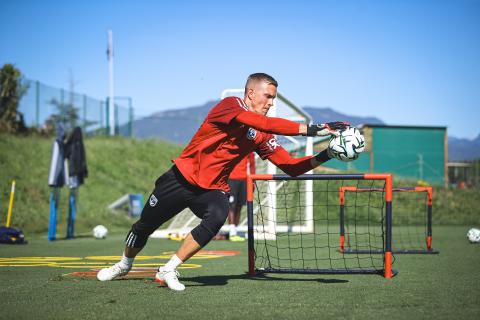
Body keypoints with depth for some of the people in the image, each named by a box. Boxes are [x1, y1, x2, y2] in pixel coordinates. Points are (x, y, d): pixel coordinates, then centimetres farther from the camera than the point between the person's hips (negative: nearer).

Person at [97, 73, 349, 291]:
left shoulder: (262, 136, 1)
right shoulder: (230, 105, -16)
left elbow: (292, 167, 0)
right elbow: (264, 124, -33)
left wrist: (323, 157, -14)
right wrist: (311, 130, -37)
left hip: (213, 189, 4)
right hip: (181, 179, -4)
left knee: (217, 218, -30)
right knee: (143, 228, 10)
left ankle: (168, 272, -15)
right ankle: (124, 264, 44)